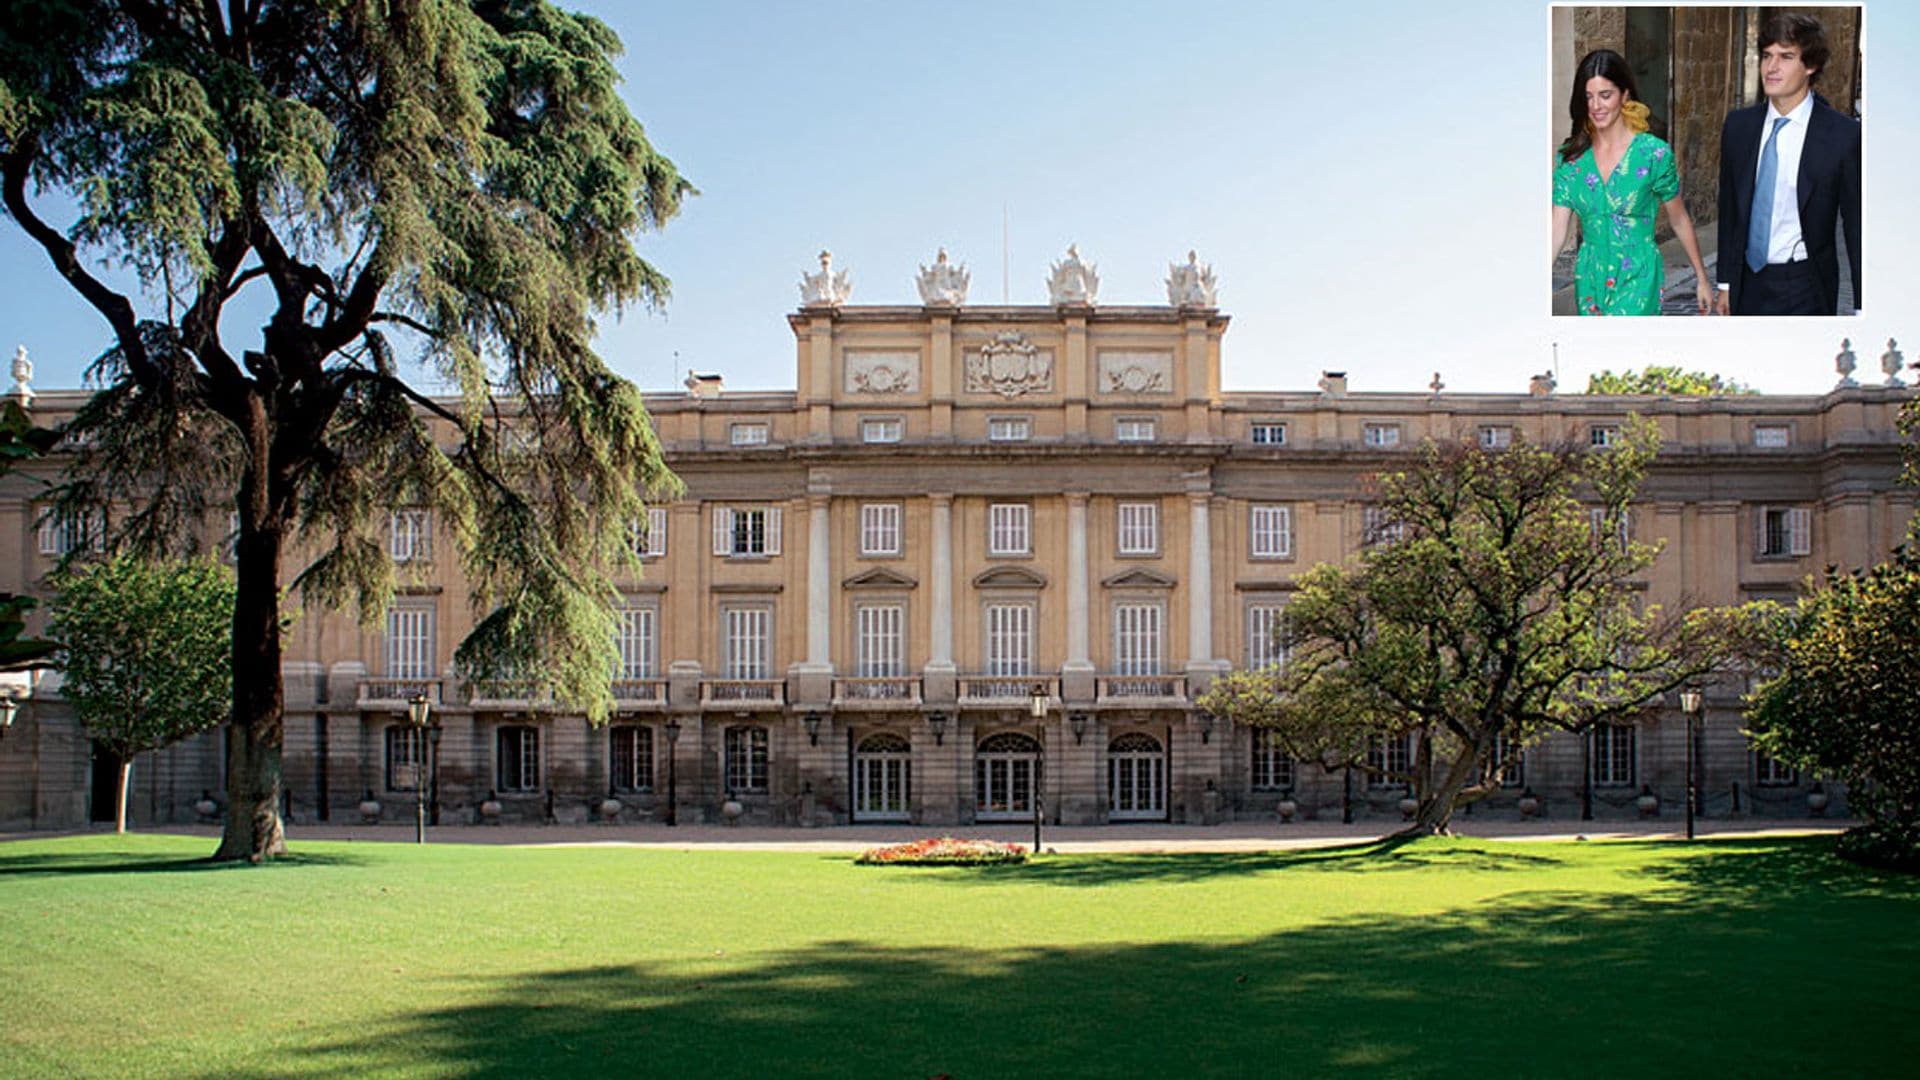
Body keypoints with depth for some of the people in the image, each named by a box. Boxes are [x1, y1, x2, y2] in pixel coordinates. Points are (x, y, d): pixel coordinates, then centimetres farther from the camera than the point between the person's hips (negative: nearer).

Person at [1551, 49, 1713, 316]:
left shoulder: (1654, 153, -11)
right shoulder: (1571, 157, -2)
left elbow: (1680, 221, 1)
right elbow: (1557, 231, -5)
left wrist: (1702, 278, 8)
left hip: (1637, 279, -4)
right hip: (1589, 281, 4)